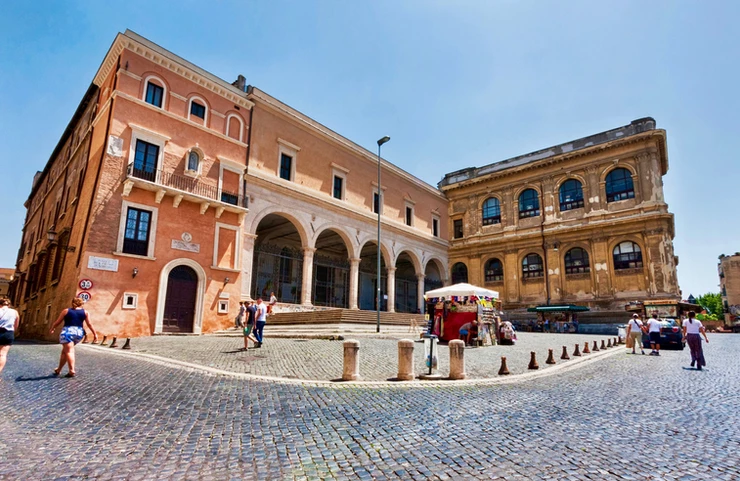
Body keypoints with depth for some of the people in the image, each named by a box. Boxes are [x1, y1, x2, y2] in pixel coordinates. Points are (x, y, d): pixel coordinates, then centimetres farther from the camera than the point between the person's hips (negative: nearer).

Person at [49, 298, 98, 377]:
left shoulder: (66, 311, 5)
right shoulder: (85, 312, 7)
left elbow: (57, 322, 11)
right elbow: (89, 324, 3)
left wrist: (51, 329, 28)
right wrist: (95, 333, 7)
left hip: (67, 332, -3)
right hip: (79, 333, 3)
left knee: (69, 351, -7)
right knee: (64, 351, 19)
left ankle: (72, 371, -19)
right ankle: (59, 370, 28)